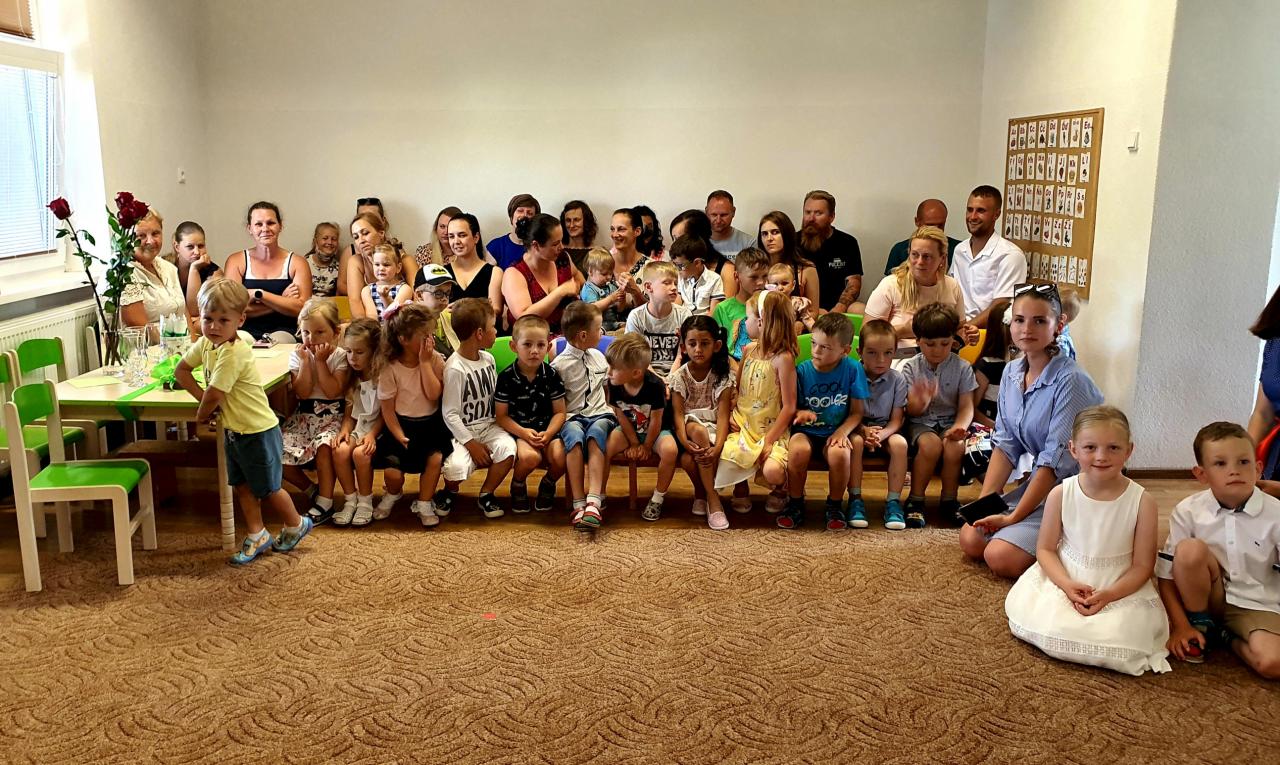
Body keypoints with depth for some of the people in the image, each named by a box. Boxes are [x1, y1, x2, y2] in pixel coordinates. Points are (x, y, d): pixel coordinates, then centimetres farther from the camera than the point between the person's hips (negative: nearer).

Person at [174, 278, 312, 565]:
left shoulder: (234, 353, -29)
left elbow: (214, 394, -27)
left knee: (266, 489, 7)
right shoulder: (205, 344, -1)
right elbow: (181, 371, 10)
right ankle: (257, 536, 29)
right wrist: (204, 398, -4)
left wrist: (202, 413, -5)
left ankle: (296, 525, 29)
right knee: (242, 486, 16)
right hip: (233, 430, 9)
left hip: (258, 432, -8)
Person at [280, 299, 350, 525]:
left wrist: (320, 361, -16)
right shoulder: (297, 355, 3)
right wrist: (306, 361, -15)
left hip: (333, 415, -4)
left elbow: (333, 391, -17)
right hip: (303, 415, 4)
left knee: (323, 444, -35)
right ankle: (312, 490, 9)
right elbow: (303, 392, -8)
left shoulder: (340, 357, -5)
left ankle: (325, 504, -20)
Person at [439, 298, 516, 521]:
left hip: (487, 425, 6)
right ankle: (451, 491, 7)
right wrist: (472, 444, -17)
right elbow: (450, 414, -15)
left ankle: (486, 495, -2)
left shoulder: (488, 359, 6)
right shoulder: (455, 368, -16)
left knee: (508, 447, -26)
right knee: (457, 465, -32)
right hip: (462, 431, -5)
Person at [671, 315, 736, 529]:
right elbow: (678, 414, -12)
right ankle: (713, 500, -24)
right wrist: (685, 441, -31)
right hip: (689, 427, 1)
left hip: (713, 428, -1)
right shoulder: (679, 376, -3)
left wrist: (717, 446, -30)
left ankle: (701, 493, 0)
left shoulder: (723, 376, -5)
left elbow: (723, 415, -14)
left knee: (688, 459, -32)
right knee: (698, 430, -36)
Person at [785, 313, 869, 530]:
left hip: (836, 431, 0)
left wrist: (842, 432, -18)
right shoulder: (802, 370, -3)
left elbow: (857, 412, 0)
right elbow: (791, 408, 4)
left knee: (840, 453, -34)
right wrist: (800, 413, -20)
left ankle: (835, 505, -4)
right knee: (798, 450, -34)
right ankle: (796, 504, -7)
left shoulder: (852, 369, -4)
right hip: (806, 431, 1)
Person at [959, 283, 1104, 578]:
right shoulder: (1012, 372, 2)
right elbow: (1005, 444, 3)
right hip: (1035, 482, 7)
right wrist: (985, 501, -8)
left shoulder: (1070, 380, -21)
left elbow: (1056, 460, -21)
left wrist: (1014, 518, -18)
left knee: (1000, 557, -19)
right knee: (971, 539, -4)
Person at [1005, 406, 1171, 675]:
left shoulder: (1142, 502, -11)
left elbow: (1143, 565, -6)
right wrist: (1067, 585, -18)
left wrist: (1109, 594, -21)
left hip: (1122, 589, -1)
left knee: (1121, 640, -24)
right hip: (1063, 580, 1)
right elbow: (1045, 549, -1)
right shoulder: (1060, 494, -7)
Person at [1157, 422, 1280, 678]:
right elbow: (1166, 575, -7)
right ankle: (1200, 625, -6)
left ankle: (1228, 638, 3)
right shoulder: (1188, 512, -10)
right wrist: (1181, 626, -13)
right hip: (1209, 598, 1)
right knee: (1190, 550, -29)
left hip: (1256, 606, -1)